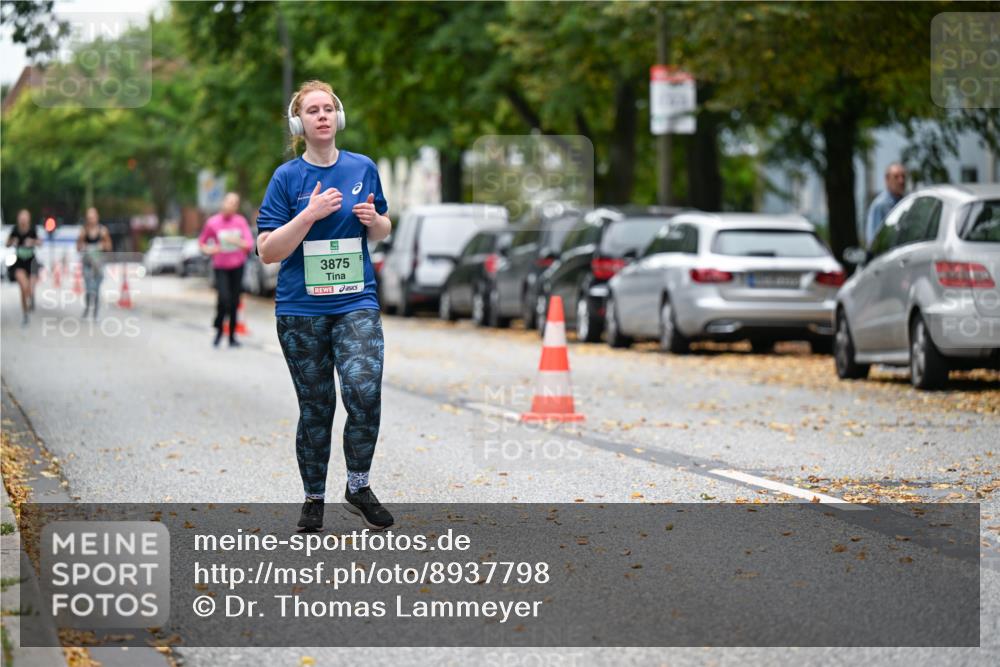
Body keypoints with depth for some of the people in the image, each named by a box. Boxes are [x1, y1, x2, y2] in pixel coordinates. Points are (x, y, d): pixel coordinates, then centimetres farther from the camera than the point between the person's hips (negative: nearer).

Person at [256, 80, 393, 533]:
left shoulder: (363, 169, 4)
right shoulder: (287, 178, -5)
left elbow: (383, 231, 17)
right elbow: (267, 252, -9)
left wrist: (374, 219, -7)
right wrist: (310, 214, -20)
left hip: (356, 303, 1)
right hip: (301, 311, -1)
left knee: (365, 394, -17)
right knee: (315, 407, 6)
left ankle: (358, 486, 2)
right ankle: (313, 498, 22)